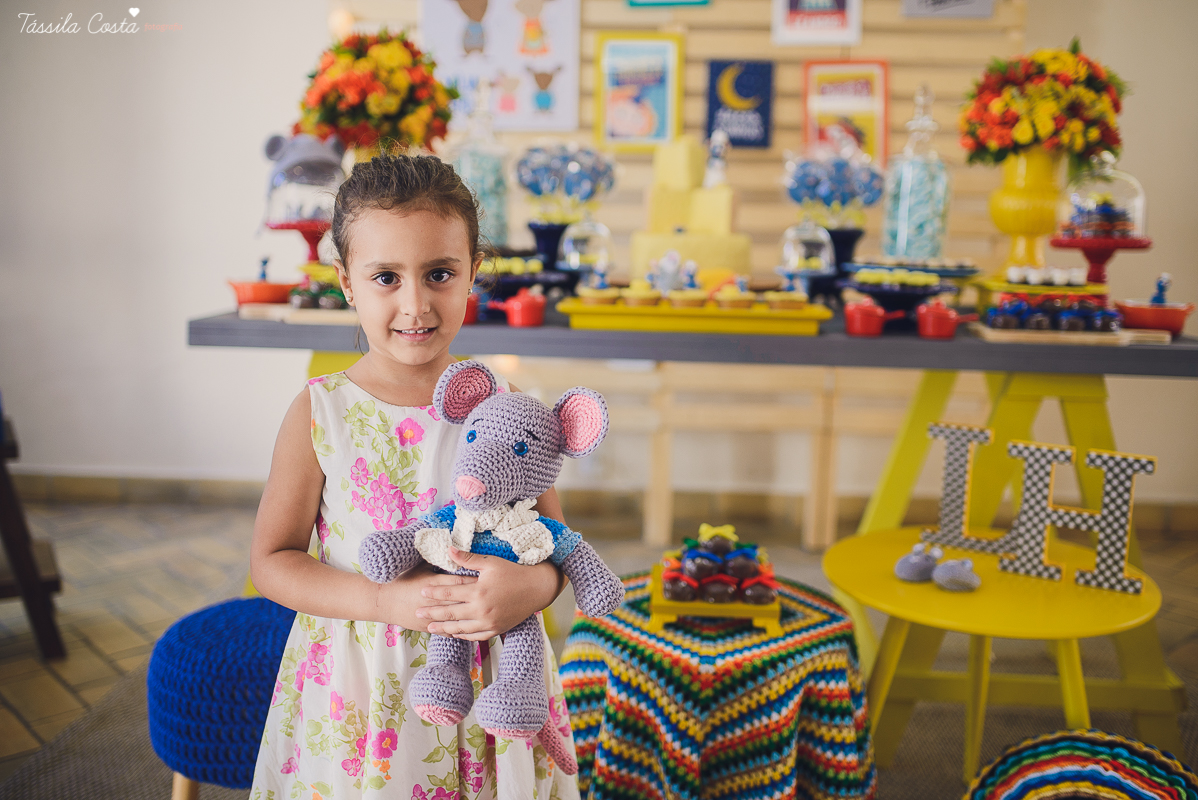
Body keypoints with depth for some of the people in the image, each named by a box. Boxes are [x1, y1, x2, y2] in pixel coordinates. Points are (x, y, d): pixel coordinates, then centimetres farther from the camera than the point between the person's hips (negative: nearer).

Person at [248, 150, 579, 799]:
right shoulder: (320, 412, -9)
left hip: (487, 686, 1)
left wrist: (531, 587, -21)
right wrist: (386, 602, -18)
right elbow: (272, 562, -5)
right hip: (356, 691, -1)